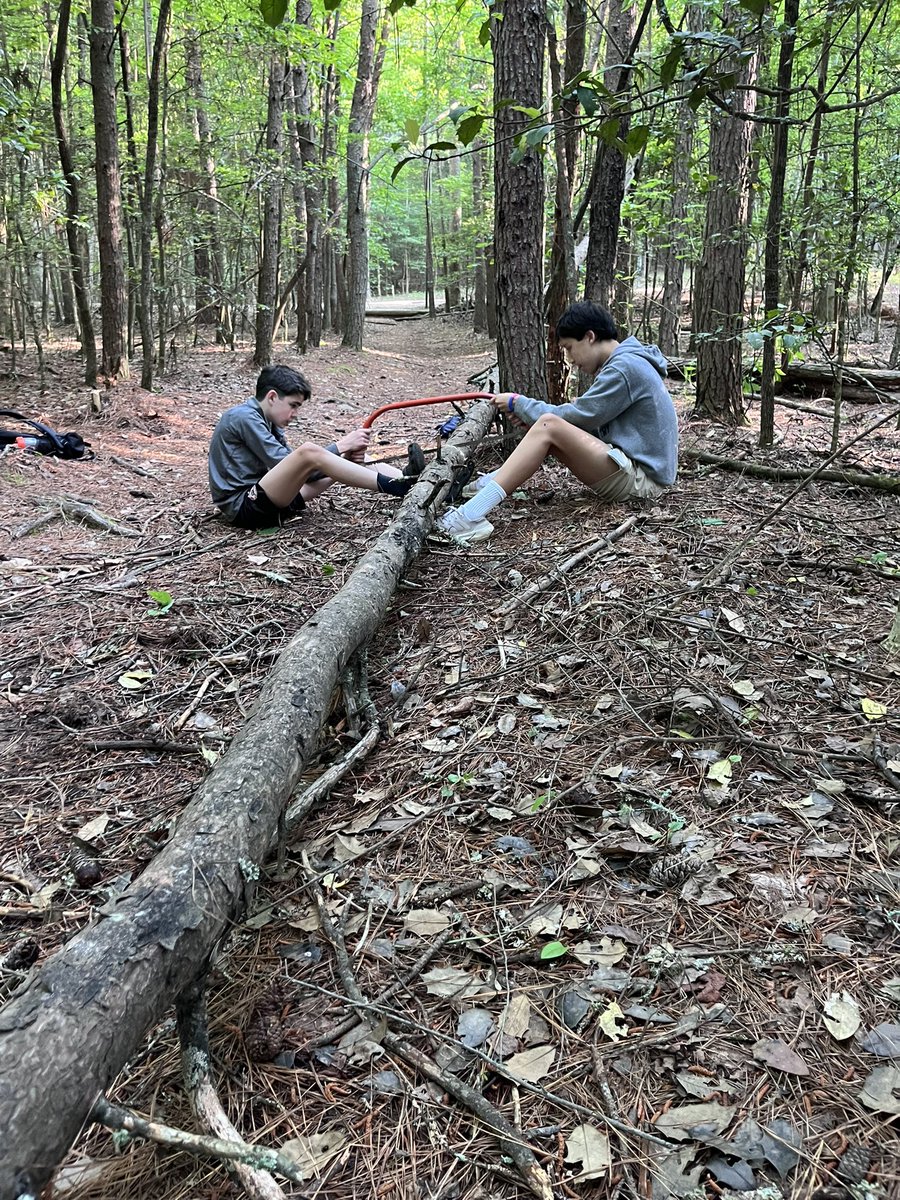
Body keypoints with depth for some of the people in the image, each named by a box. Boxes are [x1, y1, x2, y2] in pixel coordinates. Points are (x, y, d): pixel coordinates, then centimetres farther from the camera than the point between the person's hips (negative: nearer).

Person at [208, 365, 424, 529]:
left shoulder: (269, 423, 18)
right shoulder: (243, 416, -10)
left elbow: (298, 472, 10)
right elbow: (284, 464, -18)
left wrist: (344, 455, -5)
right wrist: (339, 446, -15)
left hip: (264, 500, 9)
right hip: (243, 507, -9)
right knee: (308, 451, -29)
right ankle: (393, 485, -30)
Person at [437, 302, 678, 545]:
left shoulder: (625, 367, -14)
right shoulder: (624, 362, 17)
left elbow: (575, 416, -15)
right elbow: (588, 420, 13)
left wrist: (518, 403, -3)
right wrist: (527, 412, 2)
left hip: (641, 478, -10)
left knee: (548, 426, -22)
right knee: (551, 427, 9)